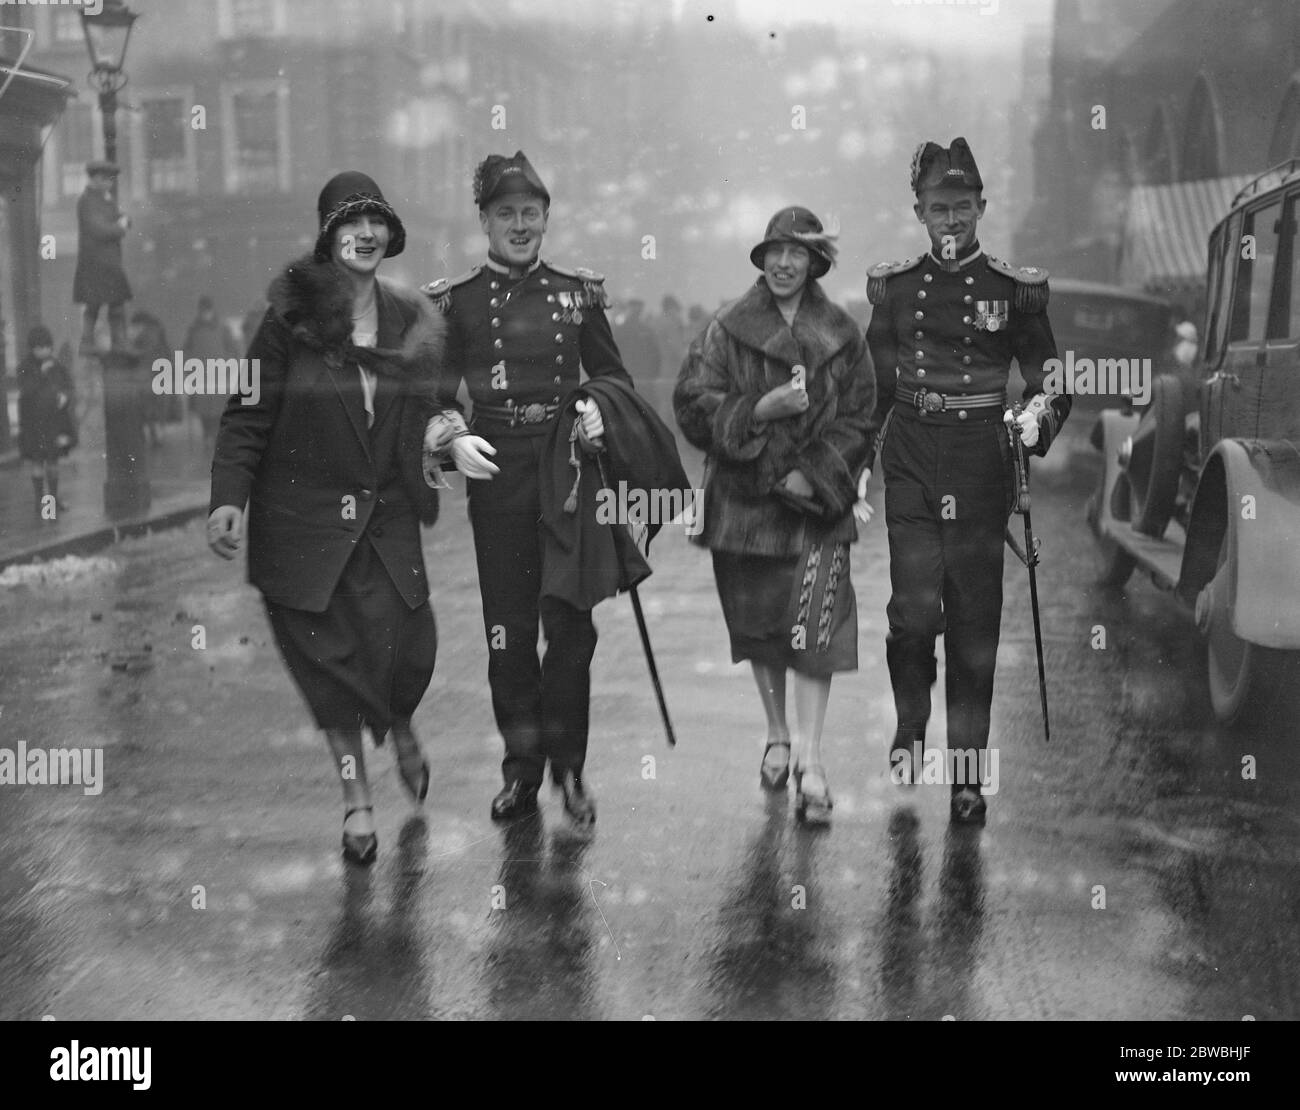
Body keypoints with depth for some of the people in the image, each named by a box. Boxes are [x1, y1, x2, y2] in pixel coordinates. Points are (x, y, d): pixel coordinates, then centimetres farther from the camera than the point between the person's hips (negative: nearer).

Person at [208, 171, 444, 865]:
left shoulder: (416, 322, 4)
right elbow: (247, 416, -5)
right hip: (303, 523, -2)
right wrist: (228, 496, -14)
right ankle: (356, 795, 21)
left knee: (406, 652, -5)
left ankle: (399, 729, 32)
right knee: (329, 658, 3)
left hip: (387, 520, 2)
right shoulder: (291, 318, -6)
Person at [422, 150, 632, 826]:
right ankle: (521, 770, 18)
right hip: (495, 474, -1)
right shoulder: (455, 301, 4)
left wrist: (600, 415, -8)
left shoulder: (578, 292, 8)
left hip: (568, 467, 1)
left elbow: (615, 379, 14)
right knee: (507, 629, 4)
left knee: (570, 623, -1)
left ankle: (568, 767, 12)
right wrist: (453, 439, -16)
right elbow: (434, 393, 4)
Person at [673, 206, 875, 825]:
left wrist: (814, 476, -10)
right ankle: (777, 739, 31)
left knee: (813, 628, -12)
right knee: (756, 625, 12)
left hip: (818, 502, -1)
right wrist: (762, 410, -18)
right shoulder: (729, 329, 2)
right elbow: (694, 404, -5)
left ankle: (809, 763, -12)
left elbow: (859, 421, 3)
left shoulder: (842, 337, 4)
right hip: (744, 499, 1)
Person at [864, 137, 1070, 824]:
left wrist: (1037, 417, -15)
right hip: (910, 463, 1)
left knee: (974, 623, 2)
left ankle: (967, 773, 12)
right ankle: (909, 728, 15)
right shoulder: (893, 286, 8)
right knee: (914, 607, -12)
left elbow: (1050, 381, 7)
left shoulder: (1014, 289, 3)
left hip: (979, 464, -1)